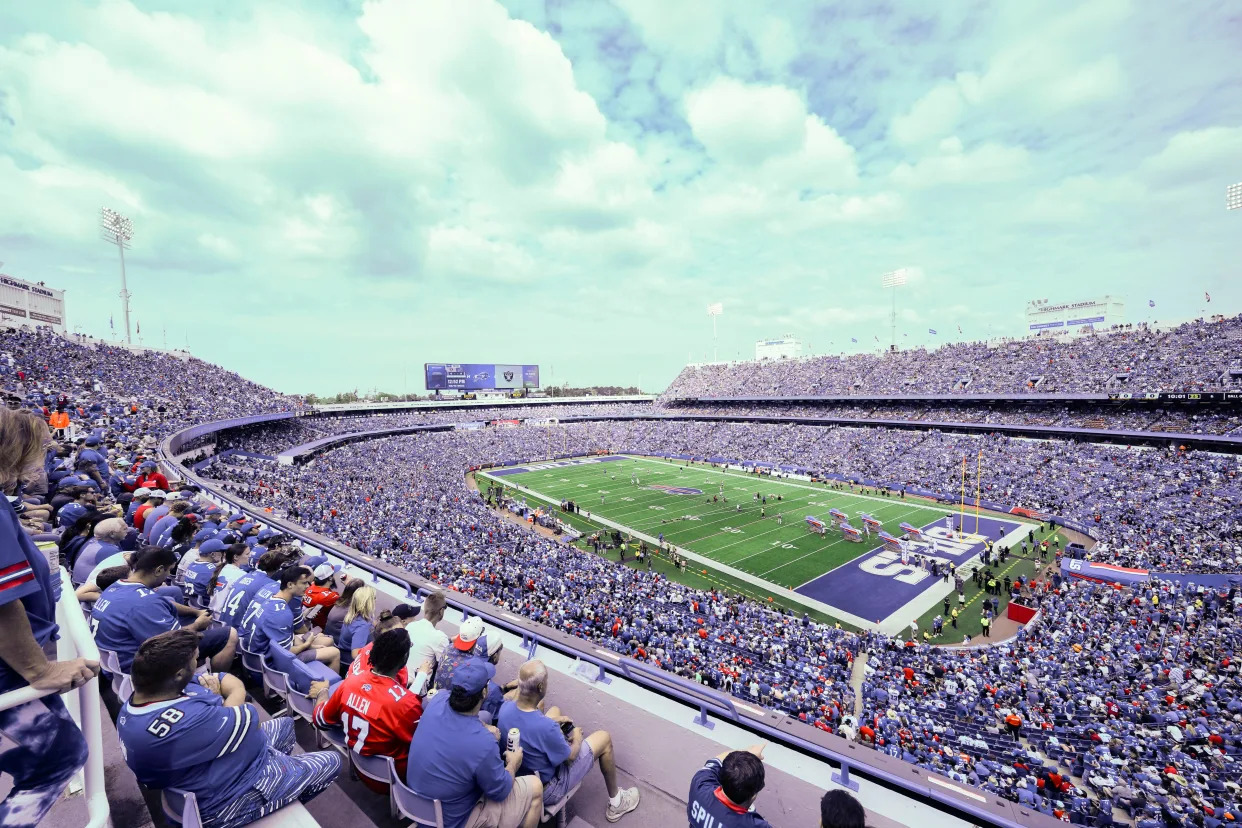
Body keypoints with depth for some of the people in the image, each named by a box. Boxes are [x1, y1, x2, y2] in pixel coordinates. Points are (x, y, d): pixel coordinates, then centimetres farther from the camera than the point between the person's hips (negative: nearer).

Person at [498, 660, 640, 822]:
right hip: (544, 790, -6)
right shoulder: (546, 727, -39)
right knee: (604, 738, 6)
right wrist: (577, 739, 0)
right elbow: (570, 757, -19)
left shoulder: (505, 707, -21)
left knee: (555, 710, 20)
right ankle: (615, 803, 27)